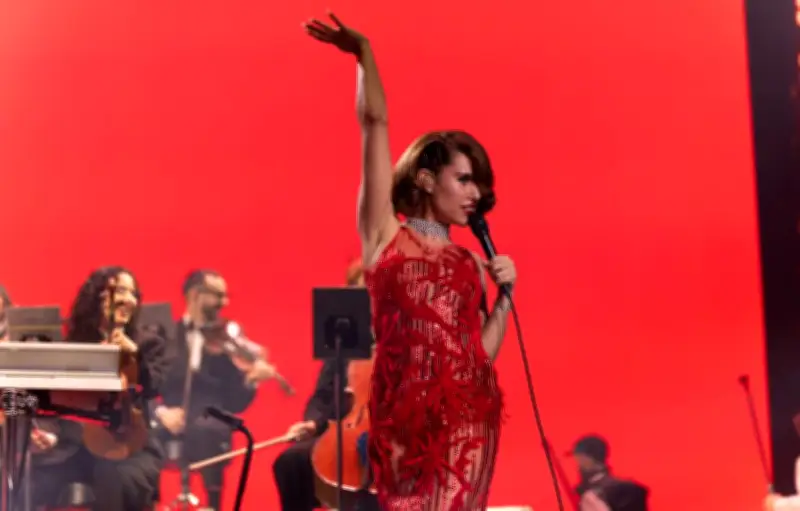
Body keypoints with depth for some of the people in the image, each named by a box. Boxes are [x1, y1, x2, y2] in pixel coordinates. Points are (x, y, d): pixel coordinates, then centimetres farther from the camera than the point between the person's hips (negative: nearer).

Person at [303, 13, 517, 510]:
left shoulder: (471, 261, 16)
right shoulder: (385, 234, 7)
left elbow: (482, 353, 12)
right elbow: (376, 124, 1)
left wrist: (506, 295, 3)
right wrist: (364, 54, -3)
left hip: (469, 413, 3)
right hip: (407, 409, -3)